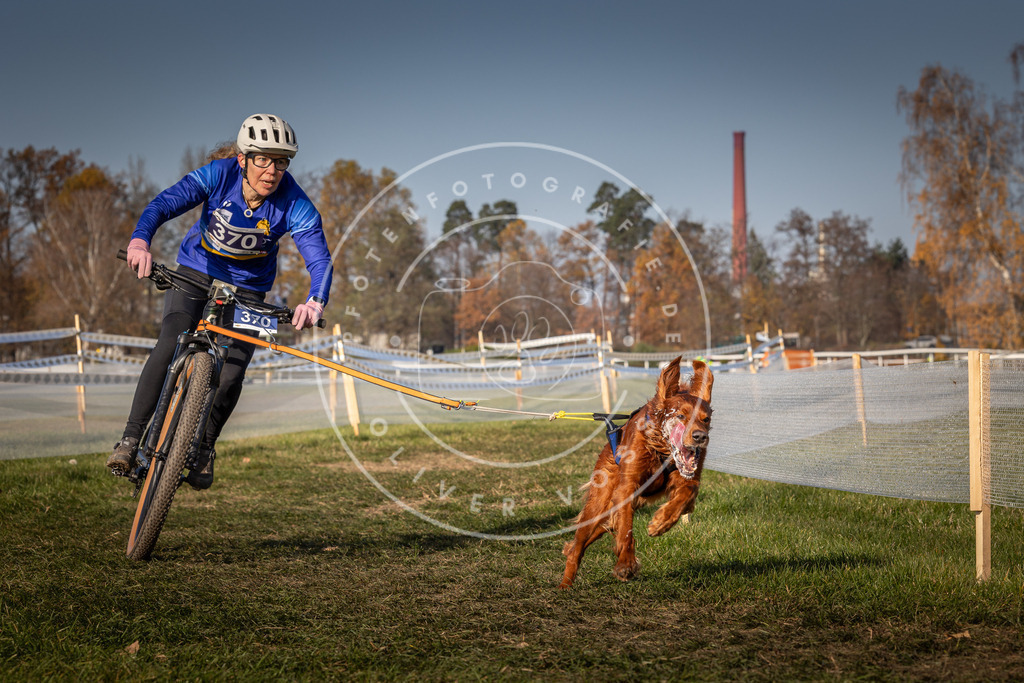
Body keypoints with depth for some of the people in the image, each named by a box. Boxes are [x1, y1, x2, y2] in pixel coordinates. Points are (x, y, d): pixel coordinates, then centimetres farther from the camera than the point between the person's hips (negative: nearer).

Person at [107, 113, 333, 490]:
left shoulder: (295, 204, -25)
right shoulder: (218, 175, -25)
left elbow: (320, 258, -33)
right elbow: (165, 203, -35)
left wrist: (315, 301, -55)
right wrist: (140, 240, -56)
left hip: (247, 285, 1)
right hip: (196, 270, -1)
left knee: (233, 370, -11)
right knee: (169, 348, -21)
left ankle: (204, 445, 14)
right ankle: (132, 437, -14)